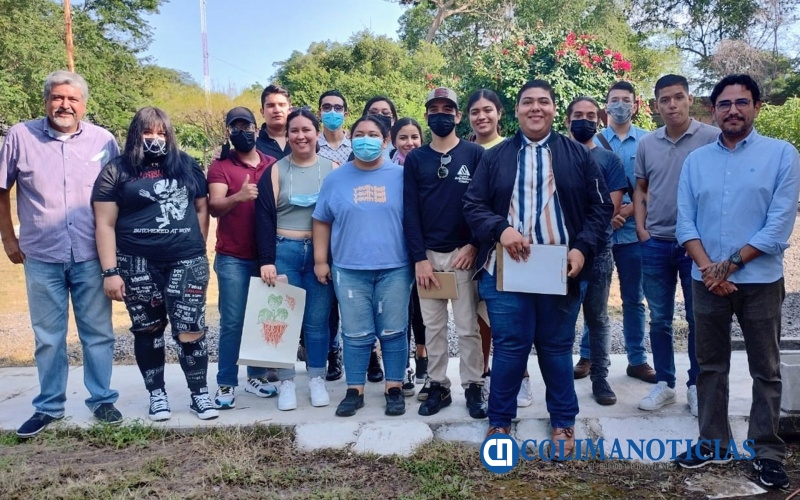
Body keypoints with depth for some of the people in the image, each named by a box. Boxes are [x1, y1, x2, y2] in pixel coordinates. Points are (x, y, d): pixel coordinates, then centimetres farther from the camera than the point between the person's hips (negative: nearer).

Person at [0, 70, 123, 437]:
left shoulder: (103, 140, 0)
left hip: (92, 256, 0)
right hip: (41, 258, 0)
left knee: (98, 333, 8)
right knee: (48, 337, 11)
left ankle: (102, 400, 23)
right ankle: (49, 406, 25)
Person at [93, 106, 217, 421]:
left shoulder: (187, 166, 10)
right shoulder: (117, 171, 1)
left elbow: (202, 208, 16)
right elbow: (105, 224, -2)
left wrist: (198, 247, 6)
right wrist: (110, 271, -8)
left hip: (186, 262, 1)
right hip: (139, 265, -1)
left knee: (191, 330, -1)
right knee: (148, 330, 10)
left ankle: (199, 394, 12)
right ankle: (156, 394, 24)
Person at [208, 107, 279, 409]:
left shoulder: (273, 166, 7)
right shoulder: (220, 167, -1)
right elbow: (214, 207, -14)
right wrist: (238, 196, -35)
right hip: (233, 259, -3)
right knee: (232, 322, -1)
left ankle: (257, 376, 23)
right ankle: (226, 384, 9)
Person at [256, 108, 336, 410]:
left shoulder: (332, 169, 5)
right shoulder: (276, 171, 3)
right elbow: (264, 217, -2)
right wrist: (266, 260, -10)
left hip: (322, 254, 0)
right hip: (284, 252, 0)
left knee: (318, 319, 5)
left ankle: (317, 379, 17)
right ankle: (286, 381, 14)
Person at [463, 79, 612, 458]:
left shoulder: (578, 155, 8)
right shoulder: (495, 157, 8)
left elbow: (600, 207, 5)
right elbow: (472, 205, 3)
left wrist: (582, 249, -9)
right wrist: (500, 229, -16)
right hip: (506, 269, 0)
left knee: (557, 347, 11)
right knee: (509, 347, 3)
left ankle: (563, 423, 27)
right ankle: (499, 421, 21)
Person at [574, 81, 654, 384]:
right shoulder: (592, 142, 3)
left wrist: (628, 210, -13)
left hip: (632, 231, 0)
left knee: (634, 299, 9)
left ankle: (637, 360, 19)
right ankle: (587, 356, 19)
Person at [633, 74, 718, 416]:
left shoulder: (711, 138, -7)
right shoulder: (646, 144, 5)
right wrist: (641, 229, 3)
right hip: (655, 244, 3)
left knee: (698, 319, 7)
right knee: (659, 319, 10)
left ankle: (696, 385, 22)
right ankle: (664, 384, 23)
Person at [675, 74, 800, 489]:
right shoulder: (696, 160, 7)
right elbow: (685, 222, 1)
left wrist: (730, 264, -13)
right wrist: (708, 268, -12)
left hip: (760, 280, -3)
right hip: (707, 281, 3)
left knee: (766, 371, 7)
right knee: (710, 366, 11)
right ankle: (713, 444, 24)